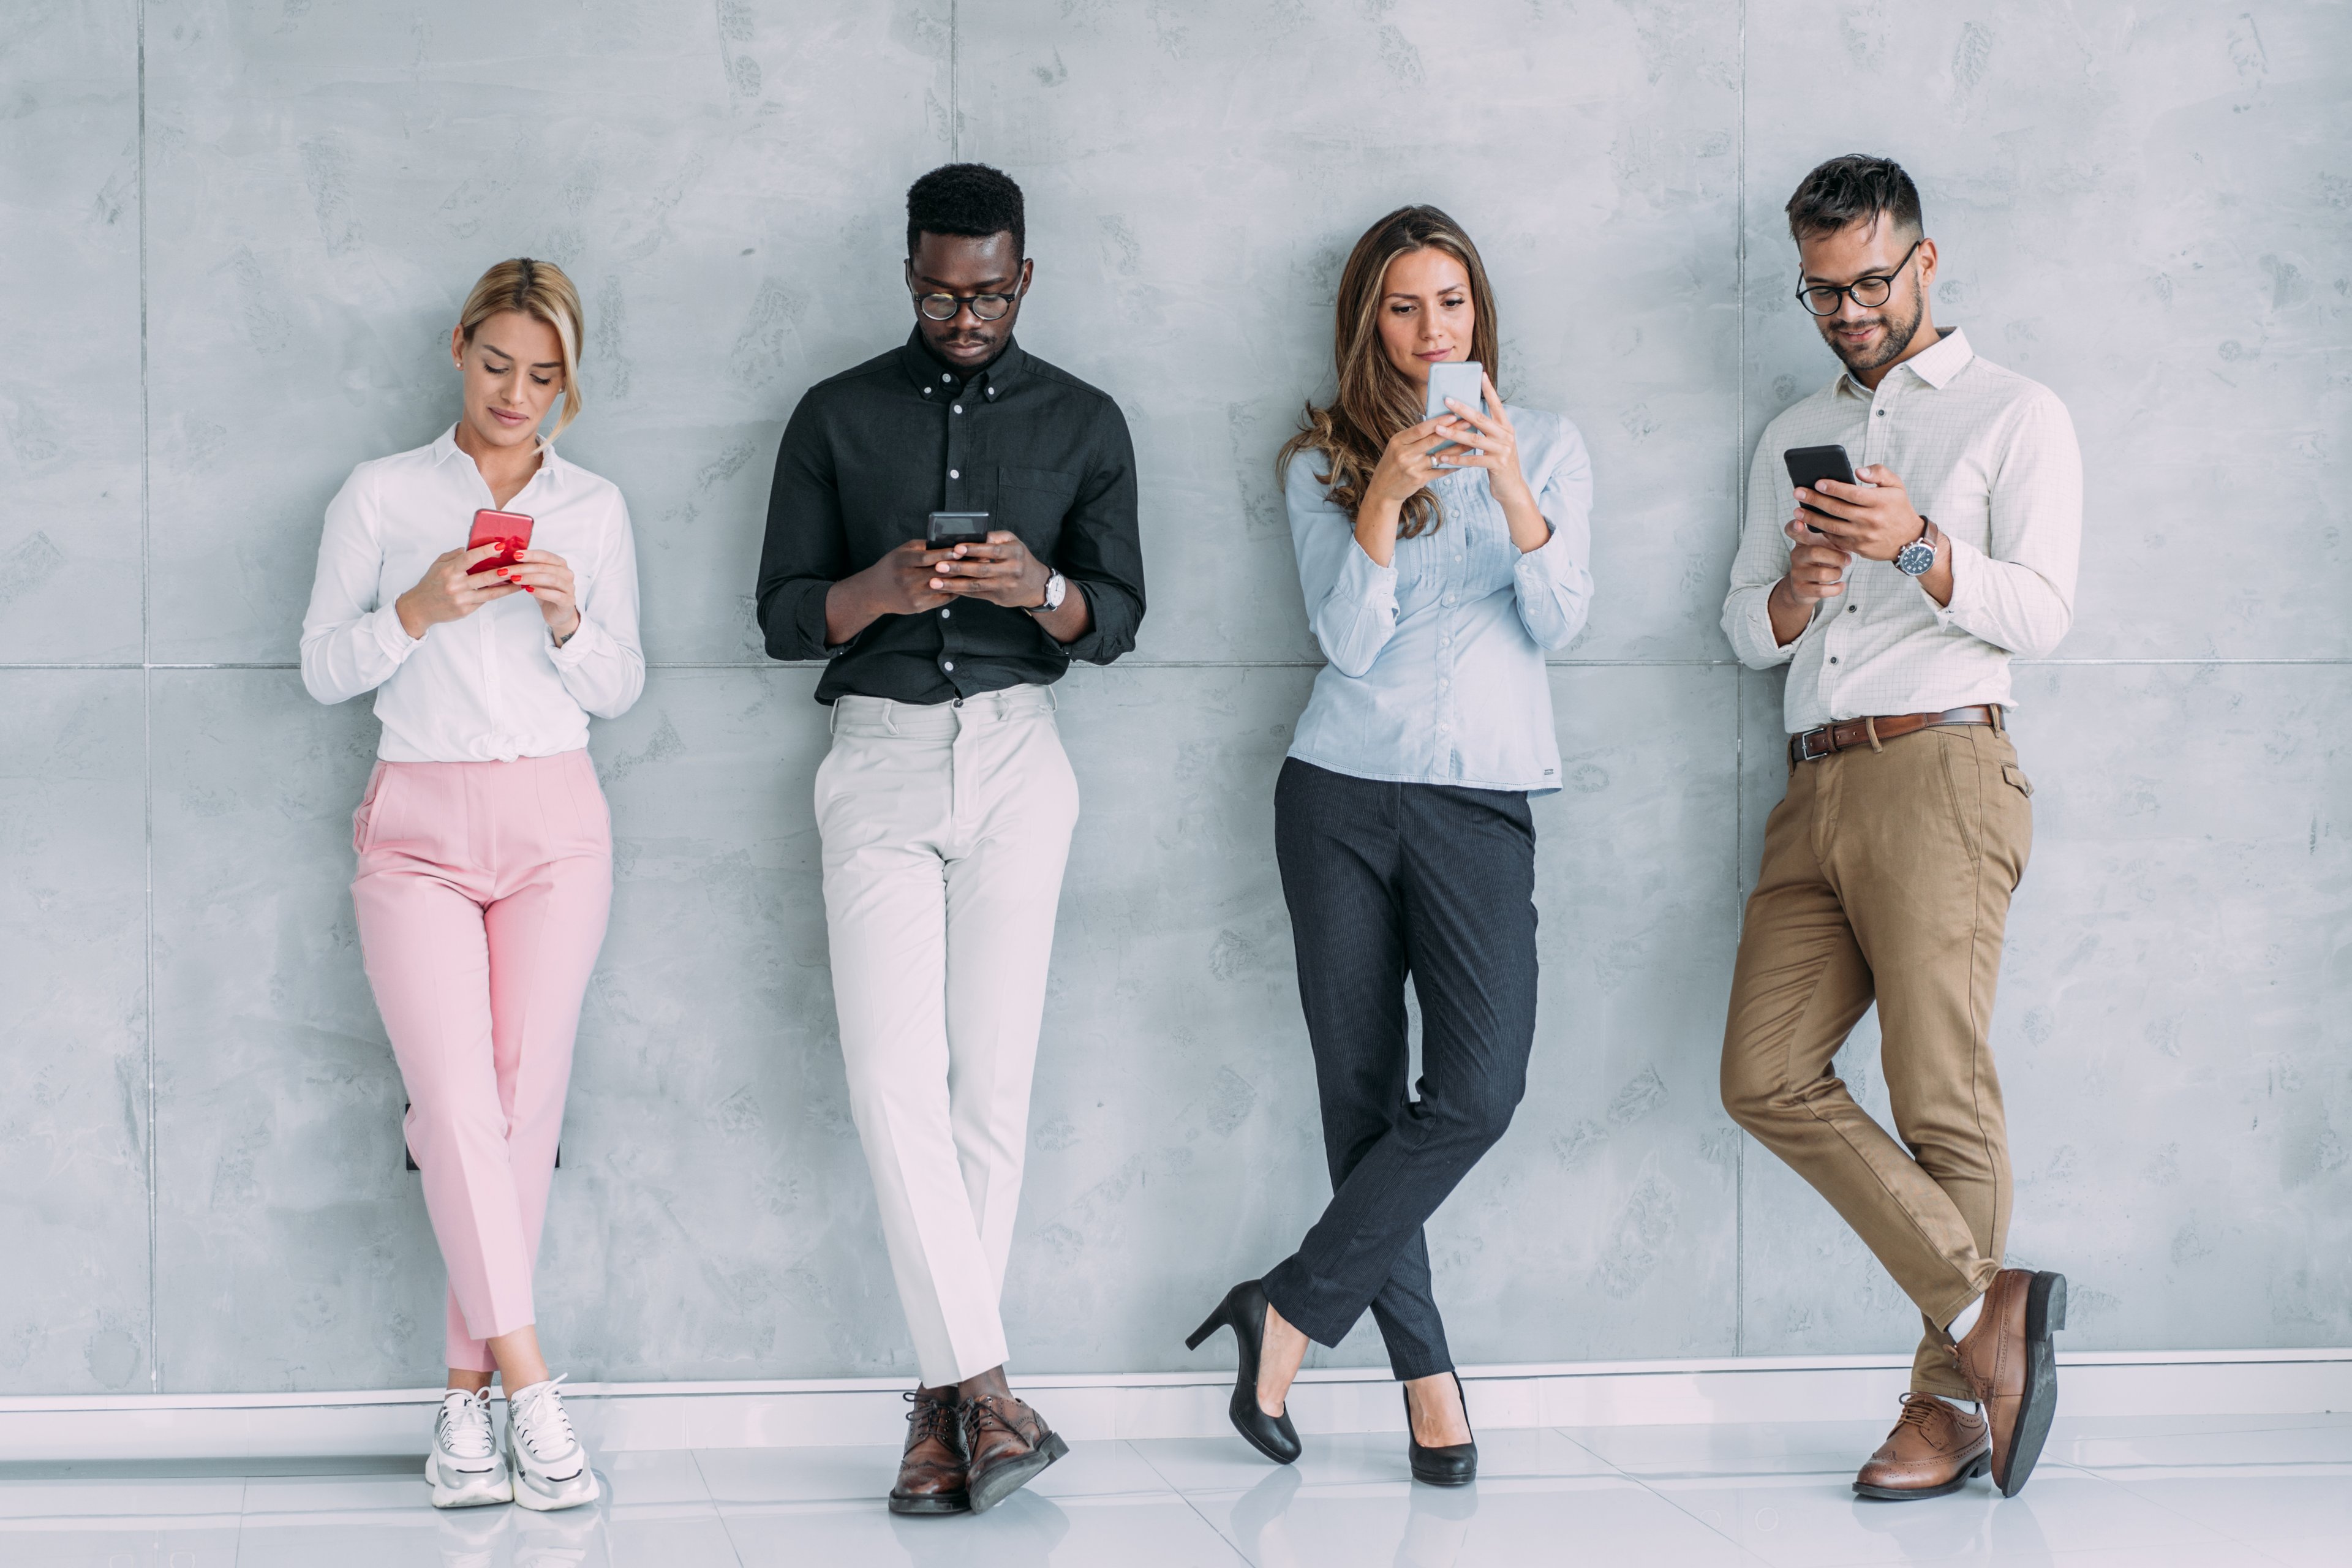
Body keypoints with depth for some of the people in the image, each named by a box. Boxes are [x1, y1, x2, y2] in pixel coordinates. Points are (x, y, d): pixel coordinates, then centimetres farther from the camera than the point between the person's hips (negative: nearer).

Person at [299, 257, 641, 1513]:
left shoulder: (594, 509, 12)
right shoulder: (380, 496, 8)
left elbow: (621, 691, 12)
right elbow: (323, 669, 5)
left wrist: (568, 621, -8)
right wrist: (417, 610, -11)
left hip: (555, 824, 2)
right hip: (419, 826, -1)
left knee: (523, 1102, -5)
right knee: (458, 1096, -15)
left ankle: (467, 1396, 1)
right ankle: (529, 1386, -17)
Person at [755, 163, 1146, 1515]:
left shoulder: (1083, 423, 11)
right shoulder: (838, 417, 10)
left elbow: (1120, 618, 6)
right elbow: (784, 616, 7)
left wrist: (1042, 587, -16)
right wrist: (882, 588, -14)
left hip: (1016, 756, 0)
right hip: (879, 755, 0)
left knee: (993, 1085, -4)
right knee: (895, 1078, -13)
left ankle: (945, 1400, 2)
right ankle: (985, 1391, -14)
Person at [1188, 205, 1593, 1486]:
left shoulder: (1550, 448, 10)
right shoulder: (1325, 463, 8)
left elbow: (1559, 623, -4)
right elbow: (1350, 638, -5)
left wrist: (1511, 487, -19)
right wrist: (1388, 491, -19)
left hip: (1482, 801, 0)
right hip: (1344, 790, 1)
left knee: (1479, 1089, -16)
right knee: (1361, 1090, -1)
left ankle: (1291, 1309, -4)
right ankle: (1423, 1367, 8)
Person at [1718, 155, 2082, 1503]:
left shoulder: (2017, 416, 7)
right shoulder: (1797, 436, 24)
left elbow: (2043, 611, -4)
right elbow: (1748, 632, 20)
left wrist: (1920, 550, -20)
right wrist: (1795, 591, -3)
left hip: (1940, 770, -6)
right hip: (1817, 785, 6)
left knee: (1941, 1096, -8)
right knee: (1769, 1077, -8)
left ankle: (1953, 1399, -1)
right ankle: (1987, 1303, -7)